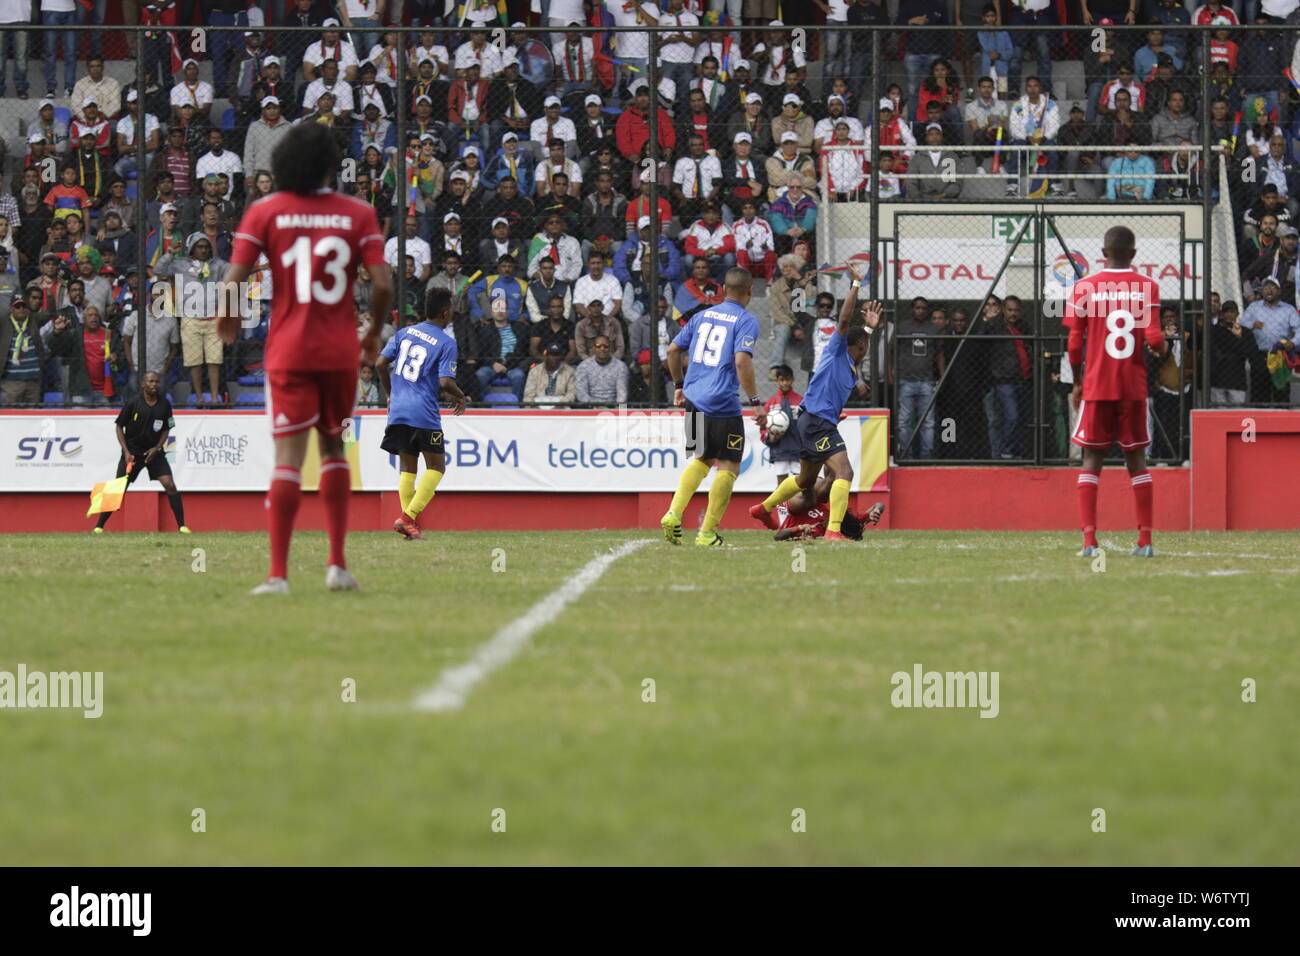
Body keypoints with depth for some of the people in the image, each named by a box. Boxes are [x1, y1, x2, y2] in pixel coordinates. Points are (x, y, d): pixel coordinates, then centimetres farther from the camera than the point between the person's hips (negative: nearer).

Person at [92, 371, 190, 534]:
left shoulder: (165, 405, -3)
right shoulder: (133, 404, -11)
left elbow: (166, 429, 9)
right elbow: (119, 427, -2)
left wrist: (157, 448, -6)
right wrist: (126, 452, -9)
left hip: (154, 451, 2)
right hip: (132, 452, -2)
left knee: (169, 485, -12)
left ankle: (181, 526, -5)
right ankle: (99, 526, 5)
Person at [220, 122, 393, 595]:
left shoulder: (264, 213, -2)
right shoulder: (357, 214, 0)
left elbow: (234, 279, -8)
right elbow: (382, 282, -7)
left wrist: (228, 319, 13)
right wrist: (375, 333, 11)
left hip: (288, 352, -1)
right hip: (340, 351, 1)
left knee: (287, 458, -4)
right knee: (333, 447, 18)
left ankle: (278, 573, -11)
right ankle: (337, 563, 12)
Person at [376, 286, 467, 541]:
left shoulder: (404, 332, 10)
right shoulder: (447, 343, -6)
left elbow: (381, 364, 7)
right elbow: (445, 382, -14)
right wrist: (460, 397, 7)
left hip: (398, 410, 5)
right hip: (424, 413, -5)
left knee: (408, 468, 14)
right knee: (436, 467, 5)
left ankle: (409, 521, 5)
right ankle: (408, 517, -10)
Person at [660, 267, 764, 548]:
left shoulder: (703, 316, 14)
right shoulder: (746, 321, -5)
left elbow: (674, 350, 17)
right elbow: (742, 361, -18)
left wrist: (679, 386, 29)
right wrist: (755, 402, -15)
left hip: (694, 400, 6)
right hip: (723, 405, -6)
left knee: (701, 460, 22)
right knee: (728, 467, 3)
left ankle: (674, 514, 5)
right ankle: (707, 533, 0)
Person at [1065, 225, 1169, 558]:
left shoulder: (1085, 287, -1)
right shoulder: (1147, 287, -1)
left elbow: (1074, 343, -2)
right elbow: (1154, 338, -10)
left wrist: (1077, 383, 10)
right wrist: (1163, 350, 13)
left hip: (1096, 385, -1)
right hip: (1134, 386, 1)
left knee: (1091, 460, 3)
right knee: (1136, 459, 9)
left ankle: (1089, 539, -9)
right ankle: (1145, 540, 5)